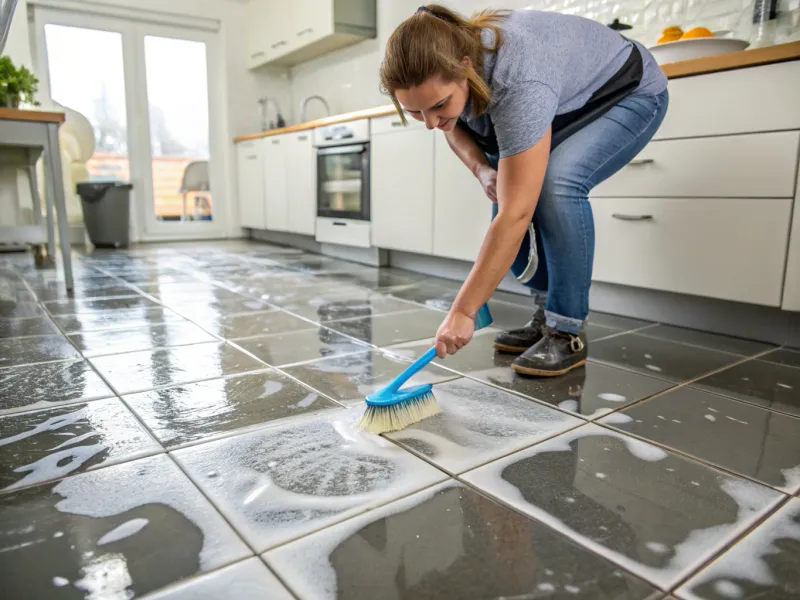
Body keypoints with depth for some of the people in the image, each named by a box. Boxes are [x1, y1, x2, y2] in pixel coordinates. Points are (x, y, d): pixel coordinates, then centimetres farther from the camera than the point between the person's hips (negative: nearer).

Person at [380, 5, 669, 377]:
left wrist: (463, 312, -41)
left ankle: (567, 333, -19)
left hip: (629, 94, -7)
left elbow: (516, 215, -43)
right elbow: (455, 124, 2)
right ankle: (545, 316, 3)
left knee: (558, 183, -32)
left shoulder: (519, 81, -42)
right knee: (508, 191, -9)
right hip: (568, 105, 7)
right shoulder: (440, 66, -20)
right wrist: (482, 169, -18)